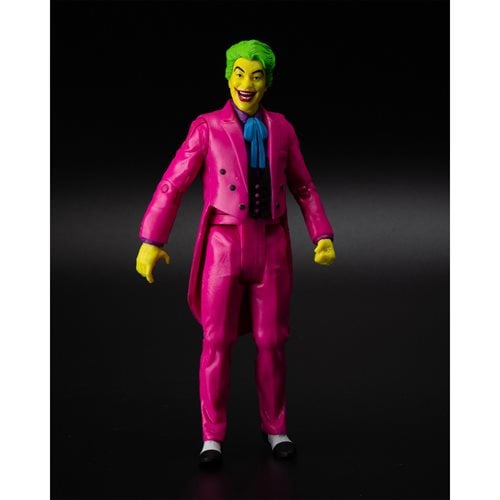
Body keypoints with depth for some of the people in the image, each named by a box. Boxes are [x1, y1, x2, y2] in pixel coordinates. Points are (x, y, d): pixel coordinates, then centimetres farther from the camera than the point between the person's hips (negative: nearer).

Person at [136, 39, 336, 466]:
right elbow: (172, 186, -4)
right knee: (217, 342, -1)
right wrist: (150, 242, -11)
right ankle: (213, 436, 13)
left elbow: (303, 187, 14)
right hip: (225, 245, -2)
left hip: (271, 245, 2)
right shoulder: (207, 127, -1)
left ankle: (275, 427, 22)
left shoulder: (280, 127, 8)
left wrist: (324, 236, 4)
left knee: (271, 341, 6)